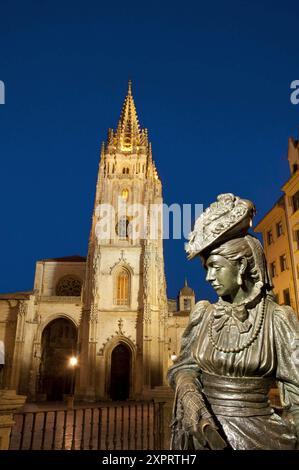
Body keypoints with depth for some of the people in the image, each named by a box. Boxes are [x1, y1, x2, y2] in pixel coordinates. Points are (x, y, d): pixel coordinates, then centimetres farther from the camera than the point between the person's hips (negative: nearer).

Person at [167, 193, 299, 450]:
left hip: (259, 435, -2)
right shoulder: (203, 314, -2)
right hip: (206, 433, 3)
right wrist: (196, 411, -19)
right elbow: (185, 368, -1)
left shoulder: (278, 318, -11)